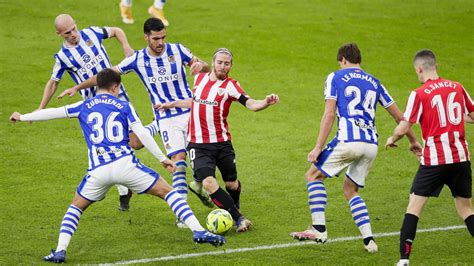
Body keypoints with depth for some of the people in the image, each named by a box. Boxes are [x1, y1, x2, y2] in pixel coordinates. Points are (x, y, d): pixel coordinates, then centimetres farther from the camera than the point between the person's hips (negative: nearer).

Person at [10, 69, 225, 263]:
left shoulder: (84, 107, 13)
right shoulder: (124, 106, 9)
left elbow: (53, 112, 18)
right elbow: (142, 135, 2)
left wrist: (23, 117, 32)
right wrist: (162, 159, 8)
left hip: (98, 171, 1)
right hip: (125, 165, -1)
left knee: (76, 207, 24)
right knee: (167, 191, 9)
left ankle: (60, 250, 7)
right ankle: (198, 231, -3)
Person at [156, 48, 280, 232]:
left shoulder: (230, 85, -6)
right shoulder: (199, 78, 6)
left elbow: (251, 104, -21)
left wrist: (266, 102, -40)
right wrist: (172, 104, 31)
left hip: (222, 143, -1)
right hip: (198, 145, 1)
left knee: (231, 184, 8)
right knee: (208, 183, -20)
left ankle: (235, 211, 42)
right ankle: (239, 219, -16)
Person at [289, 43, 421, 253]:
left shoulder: (335, 78, 7)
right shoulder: (374, 82, 21)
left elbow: (329, 115, -3)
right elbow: (398, 115, 25)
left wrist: (318, 147, -3)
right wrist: (413, 140, 37)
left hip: (348, 140, -5)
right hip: (371, 144, 5)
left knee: (313, 175, 12)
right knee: (350, 189, 20)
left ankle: (319, 229, 1)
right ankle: (369, 240, 7)